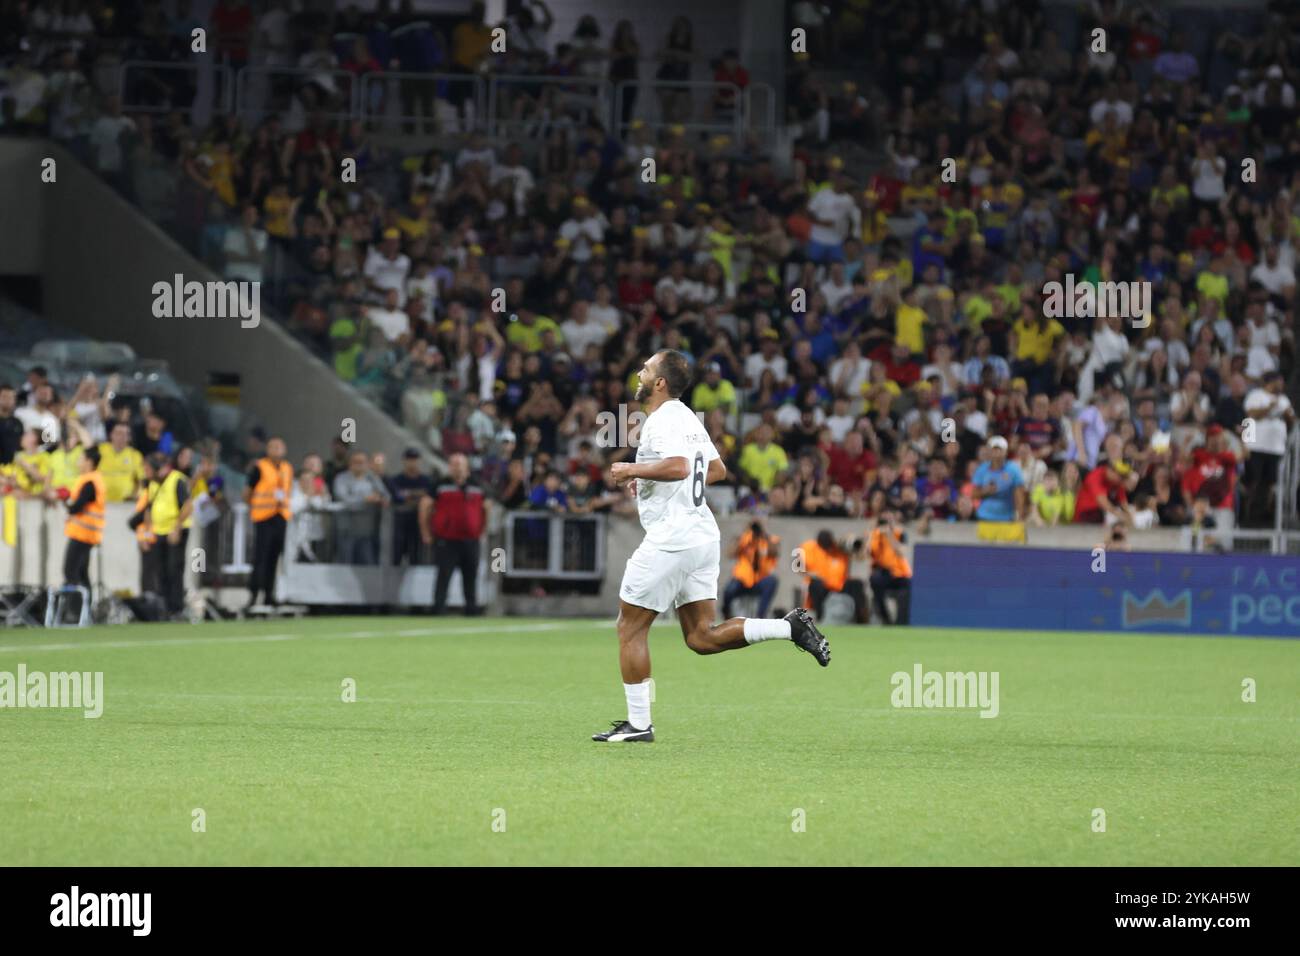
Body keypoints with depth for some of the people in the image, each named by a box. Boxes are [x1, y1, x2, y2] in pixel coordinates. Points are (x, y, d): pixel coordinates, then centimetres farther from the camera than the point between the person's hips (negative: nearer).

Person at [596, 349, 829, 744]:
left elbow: (678, 466, -31)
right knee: (702, 637, 7)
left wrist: (633, 470, -17)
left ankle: (638, 723, 5)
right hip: (703, 537, 9)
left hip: (670, 539, -9)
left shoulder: (662, 420, -13)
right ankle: (791, 626, -6)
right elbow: (717, 470, 29)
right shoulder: (688, 419, 18)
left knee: (630, 626, 2)